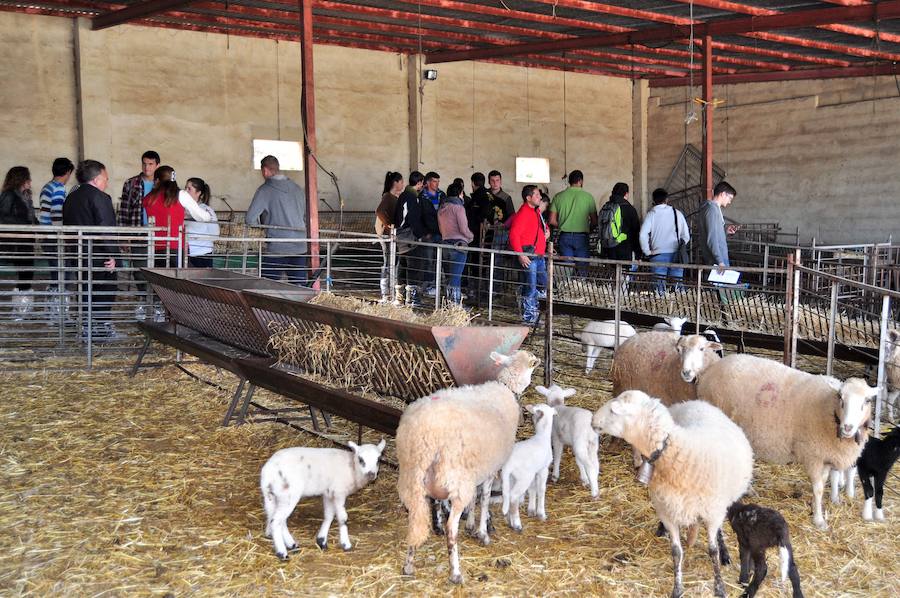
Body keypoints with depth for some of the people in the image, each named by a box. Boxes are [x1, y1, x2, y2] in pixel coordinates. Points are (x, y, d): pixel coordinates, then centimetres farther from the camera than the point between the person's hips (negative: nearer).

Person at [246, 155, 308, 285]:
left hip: (276, 249, -5)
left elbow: (251, 219, -9)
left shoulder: (265, 190, -6)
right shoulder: (297, 189, 10)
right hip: (300, 248, 5)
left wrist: (262, 224, 10)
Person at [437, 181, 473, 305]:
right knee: (456, 276, -8)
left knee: (449, 276, 12)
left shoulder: (442, 208, 15)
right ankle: (455, 303, -9)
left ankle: (449, 303, 15)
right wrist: (471, 237, 6)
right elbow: (463, 228, -11)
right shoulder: (458, 207, -8)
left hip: (445, 243, 7)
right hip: (458, 244, -7)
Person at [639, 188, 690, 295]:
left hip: (658, 253, -1)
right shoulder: (677, 213, 8)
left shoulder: (651, 214, 3)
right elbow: (686, 235, 8)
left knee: (659, 282, -1)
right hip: (675, 253, 1)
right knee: (677, 281, 3)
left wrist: (647, 251, 1)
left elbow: (643, 234, -8)